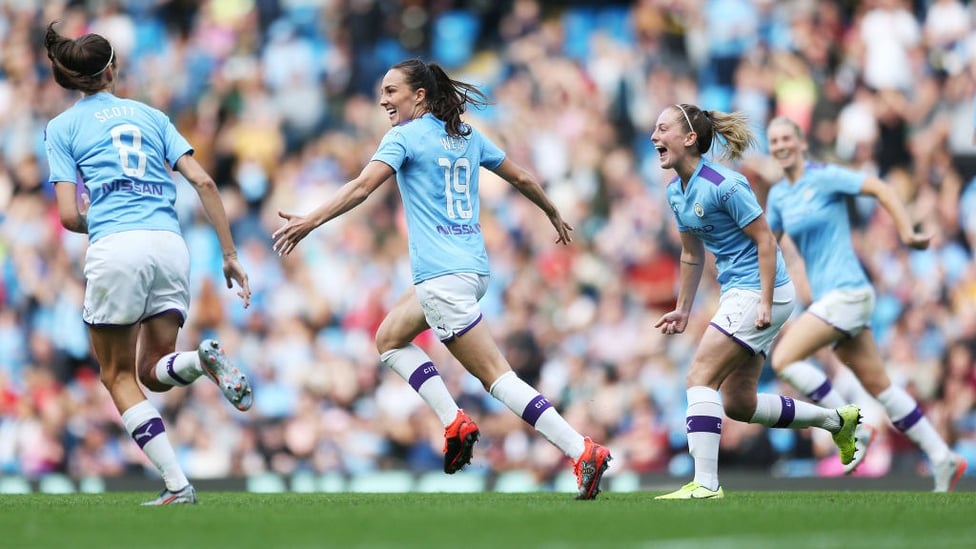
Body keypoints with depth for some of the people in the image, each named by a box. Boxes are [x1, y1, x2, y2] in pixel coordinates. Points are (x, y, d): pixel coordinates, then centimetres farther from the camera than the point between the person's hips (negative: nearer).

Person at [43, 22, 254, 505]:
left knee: (118, 375, 10)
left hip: (115, 248, -4)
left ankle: (177, 485, -6)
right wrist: (230, 255, 12)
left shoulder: (62, 127, 12)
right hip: (171, 244, 4)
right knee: (153, 370, 15)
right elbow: (203, 182, 10)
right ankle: (204, 359, -21)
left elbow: (69, 216, 4)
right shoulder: (150, 115, 21)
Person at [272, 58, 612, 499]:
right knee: (390, 337, 22)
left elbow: (363, 186, -19)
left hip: (443, 276, -9)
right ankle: (454, 423, 9)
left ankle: (583, 452, -16)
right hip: (471, 268, 9)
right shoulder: (468, 136, 14)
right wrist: (555, 216, 37)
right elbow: (521, 178, 22)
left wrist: (310, 221, -23)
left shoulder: (405, 137, -6)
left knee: (496, 375, -8)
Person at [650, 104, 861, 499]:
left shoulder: (724, 185, -18)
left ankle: (706, 484, -19)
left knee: (700, 377, -16)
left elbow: (764, 239, -17)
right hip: (738, 293, 9)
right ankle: (836, 420, 25)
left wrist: (765, 302, -22)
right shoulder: (676, 193, 9)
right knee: (739, 404, 10)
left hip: (757, 291, -9)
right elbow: (692, 255, 21)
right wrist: (683, 311, 21)